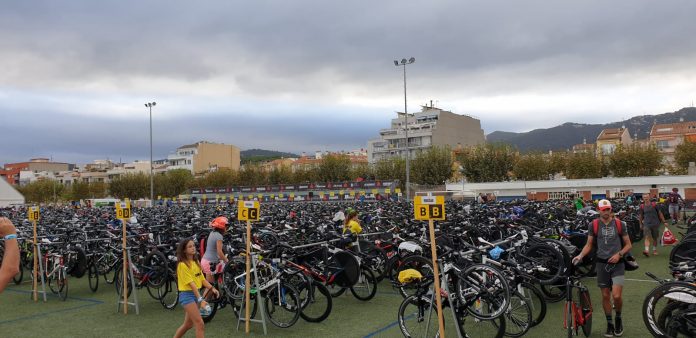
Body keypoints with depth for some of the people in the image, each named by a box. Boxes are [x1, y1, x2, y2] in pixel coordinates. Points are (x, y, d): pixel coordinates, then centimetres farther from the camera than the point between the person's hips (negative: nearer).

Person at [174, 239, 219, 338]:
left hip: (195, 294, 8)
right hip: (187, 295, -8)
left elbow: (202, 279, 7)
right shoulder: (182, 265, -15)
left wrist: (212, 288, -9)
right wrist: (200, 299, -28)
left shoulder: (196, 262, 11)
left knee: (188, 324, 19)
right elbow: (191, 284, -22)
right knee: (200, 324, -12)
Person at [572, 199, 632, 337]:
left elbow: (628, 244, 5)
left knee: (616, 295, -11)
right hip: (602, 263, 1)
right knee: (605, 295, 8)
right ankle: (609, 323, 25)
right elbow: (589, 244, 5)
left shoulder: (619, 224, -2)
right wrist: (580, 255, -11)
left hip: (617, 263, -1)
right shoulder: (593, 225, -1)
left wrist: (619, 254, -12)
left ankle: (618, 318, 18)